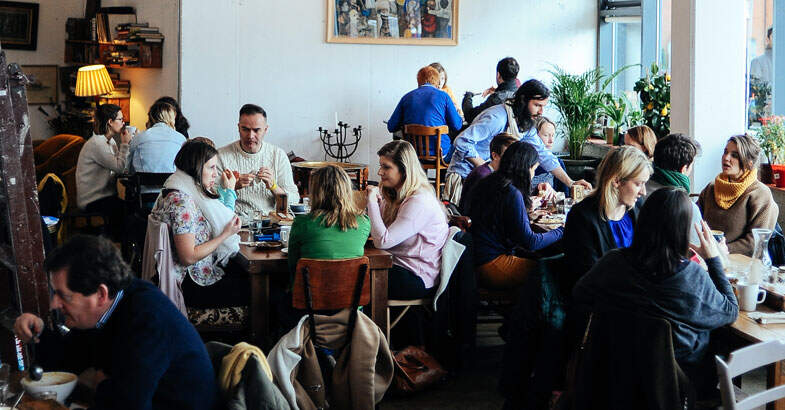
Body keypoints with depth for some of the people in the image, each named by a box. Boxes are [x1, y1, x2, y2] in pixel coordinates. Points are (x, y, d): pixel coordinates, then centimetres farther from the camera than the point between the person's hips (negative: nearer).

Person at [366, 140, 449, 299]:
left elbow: (383, 241, -25)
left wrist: (372, 201, -18)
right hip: (399, 265, 9)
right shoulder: (397, 196, 10)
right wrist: (377, 201, -5)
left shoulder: (419, 202, -21)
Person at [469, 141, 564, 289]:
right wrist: (561, 231, -4)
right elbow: (529, 242, -15)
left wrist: (526, 206, 34)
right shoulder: (512, 193, -17)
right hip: (493, 267, -9)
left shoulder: (487, 183, 8)